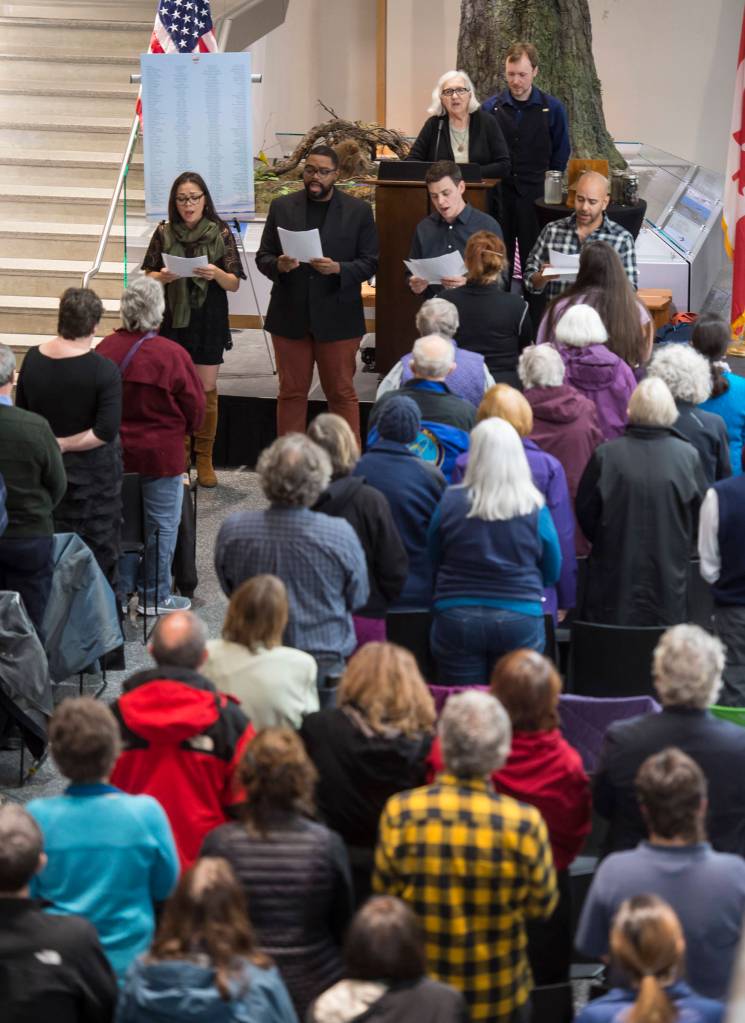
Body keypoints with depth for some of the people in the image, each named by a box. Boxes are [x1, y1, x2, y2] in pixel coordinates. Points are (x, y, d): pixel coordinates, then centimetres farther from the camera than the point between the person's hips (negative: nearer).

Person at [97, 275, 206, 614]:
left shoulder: (105, 349, -8)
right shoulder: (171, 355, -20)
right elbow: (195, 406, -10)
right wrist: (183, 430, 11)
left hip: (116, 451, 5)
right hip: (160, 452, -5)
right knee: (162, 524, 9)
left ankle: (122, 588, 28)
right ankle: (154, 595, 16)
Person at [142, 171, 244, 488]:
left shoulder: (220, 233, -2)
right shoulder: (164, 232, 1)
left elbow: (234, 284, -2)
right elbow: (148, 277, 6)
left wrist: (217, 274, -23)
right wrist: (163, 276, -16)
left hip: (209, 320, -1)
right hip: (173, 319, 1)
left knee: (206, 389, 0)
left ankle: (204, 459, 10)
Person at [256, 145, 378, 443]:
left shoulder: (358, 211, 1)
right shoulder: (282, 207, 7)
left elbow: (370, 263, 0)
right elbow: (262, 257, 8)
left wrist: (338, 269, -18)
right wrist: (279, 265, -15)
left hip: (337, 318, -2)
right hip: (290, 317, 2)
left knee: (341, 393, 3)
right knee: (291, 393, 7)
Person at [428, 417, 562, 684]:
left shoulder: (451, 502, -7)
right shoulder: (535, 509, -7)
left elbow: (433, 560, 7)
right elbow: (552, 572, 5)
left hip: (456, 620, 0)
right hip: (519, 622, 0)